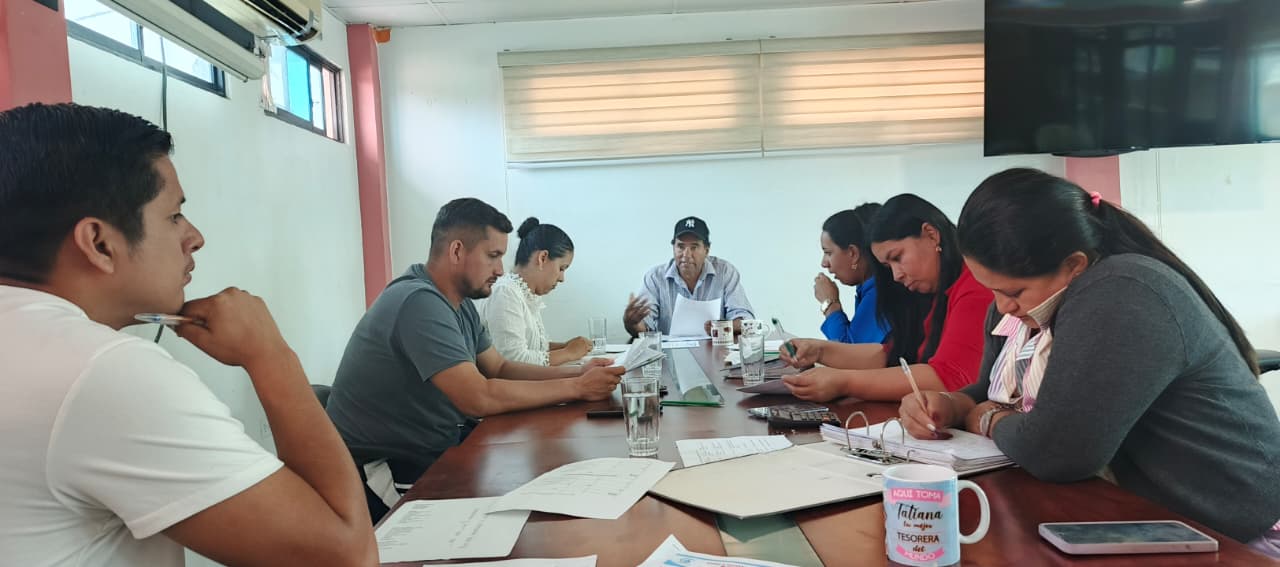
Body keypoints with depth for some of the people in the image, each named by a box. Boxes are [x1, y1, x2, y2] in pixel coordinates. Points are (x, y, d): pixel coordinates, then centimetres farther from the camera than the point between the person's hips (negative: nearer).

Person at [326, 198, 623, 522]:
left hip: (436, 446, 8)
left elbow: (500, 368, 9)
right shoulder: (420, 302, -25)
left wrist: (578, 372, -5)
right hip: (383, 467, -8)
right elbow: (480, 397, -30)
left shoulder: (460, 304, 5)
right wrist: (577, 388, -22)